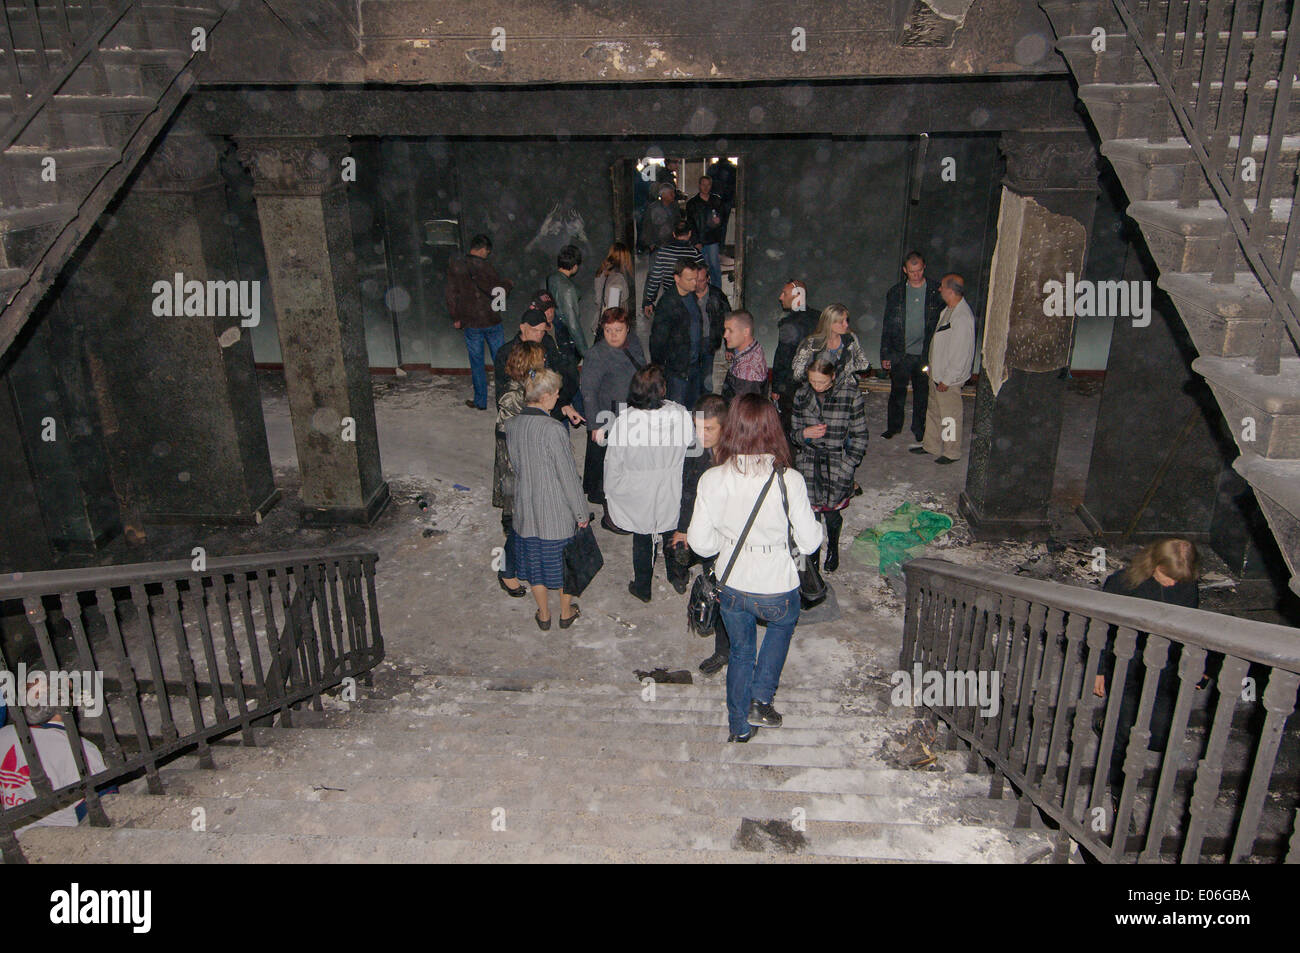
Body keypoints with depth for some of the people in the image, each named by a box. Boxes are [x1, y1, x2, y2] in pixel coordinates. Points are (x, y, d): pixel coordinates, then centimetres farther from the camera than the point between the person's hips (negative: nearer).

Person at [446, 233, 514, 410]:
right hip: (491, 321, -2)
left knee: (476, 364, 10)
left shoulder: (454, 267, -1)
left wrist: (456, 318, 11)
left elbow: (451, 294, 3)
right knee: (500, 361, 9)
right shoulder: (484, 267, -11)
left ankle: (480, 401, 14)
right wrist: (507, 283, 10)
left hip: (471, 324, 2)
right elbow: (496, 291, -10)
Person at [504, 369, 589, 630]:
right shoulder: (554, 430, -26)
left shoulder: (511, 425, -8)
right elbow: (569, 475, -19)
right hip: (557, 510, -5)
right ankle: (566, 612, 36)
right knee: (563, 559, 17)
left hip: (526, 508, 5)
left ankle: (543, 614, 37)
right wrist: (580, 512, -8)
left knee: (535, 560, 20)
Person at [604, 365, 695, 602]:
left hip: (637, 496, -1)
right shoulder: (681, 415, -25)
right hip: (672, 493, 1)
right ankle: (678, 577, 48)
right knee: (673, 535, 27)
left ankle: (642, 588, 41)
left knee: (642, 542, 22)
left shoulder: (623, 421, -28)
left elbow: (613, 464, -15)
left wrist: (611, 493, 3)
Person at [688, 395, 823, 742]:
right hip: (777, 587, -1)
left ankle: (739, 726, 40)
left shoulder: (712, 479, -17)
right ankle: (761, 699, 29)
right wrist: (815, 526, 10)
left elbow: (700, 542, -10)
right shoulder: (789, 480, -21)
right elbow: (809, 541, -12)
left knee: (740, 651, 26)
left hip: (731, 586, 2)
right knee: (783, 623, 34)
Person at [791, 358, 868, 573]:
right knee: (810, 512, 4)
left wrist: (847, 467, -8)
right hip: (809, 462, 2)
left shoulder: (851, 395, -10)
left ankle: (833, 548, 38)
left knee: (832, 514, 6)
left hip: (838, 464, -2)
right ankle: (812, 552, 32)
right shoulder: (802, 395, 0)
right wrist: (804, 433, -14)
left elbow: (859, 436, -3)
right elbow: (793, 432, 10)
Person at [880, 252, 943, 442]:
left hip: (926, 354, -1)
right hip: (900, 354, 1)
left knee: (922, 393, 8)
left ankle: (919, 430, 22)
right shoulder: (895, 293, 4)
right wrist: (885, 355, 4)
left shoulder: (936, 291, -1)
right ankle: (894, 427, 22)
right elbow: (887, 326, 6)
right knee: (897, 391, 7)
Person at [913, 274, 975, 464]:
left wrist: (947, 380, -20)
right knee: (933, 410, 20)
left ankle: (952, 452, 19)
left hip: (950, 377, -9)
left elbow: (961, 354, -24)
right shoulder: (948, 310, 5)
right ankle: (931, 445, 35)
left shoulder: (963, 318, -25)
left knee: (950, 415, 4)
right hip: (936, 372, 10)